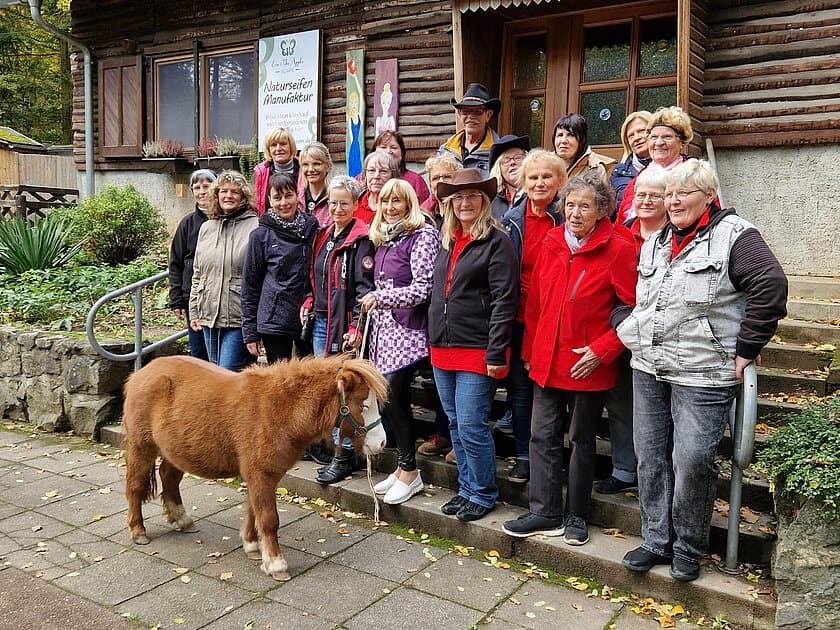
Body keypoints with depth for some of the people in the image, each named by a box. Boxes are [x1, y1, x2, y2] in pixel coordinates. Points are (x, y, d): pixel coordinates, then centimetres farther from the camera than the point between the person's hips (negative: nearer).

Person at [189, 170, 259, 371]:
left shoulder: (254, 227, -7)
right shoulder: (206, 228, 13)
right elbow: (197, 274, 19)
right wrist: (194, 311, 14)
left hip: (239, 317, -6)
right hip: (209, 316, 7)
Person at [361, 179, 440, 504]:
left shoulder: (423, 236, -9)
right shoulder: (383, 239, 16)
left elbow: (422, 289, -16)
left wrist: (379, 297, -17)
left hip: (407, 330, -7)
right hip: (383, 328, 8)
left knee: (394, 397, -10)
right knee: (387, 399, 6)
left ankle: (409, 471, 6)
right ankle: (403, 468, 19)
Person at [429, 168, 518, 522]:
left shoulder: (497, 241, -8)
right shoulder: (446, 242, 15)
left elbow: (504, 301, -14)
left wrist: (496, 352, -18)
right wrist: (433, 340, 16)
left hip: (477, 350, -7)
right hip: (442, 347, 8)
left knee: (471, 426, -4)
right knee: (456, 425, 14)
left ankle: (484, 495, 14)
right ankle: (467, 489, 28)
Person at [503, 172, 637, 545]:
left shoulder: (618, 249, -12)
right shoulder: (552, 243, 4)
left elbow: (634, 308, -13)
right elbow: (535, 302, 9)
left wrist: (602, 350, -17)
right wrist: (530, 352, 10)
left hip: (589, 366, -4)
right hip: (547, 361, 5)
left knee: (582, 440, 11)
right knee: (543, 436, 7)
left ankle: (576, 516, 27)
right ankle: (545, 513, 20)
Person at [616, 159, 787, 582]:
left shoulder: (733, 235, -7)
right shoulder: (655, 243, 14)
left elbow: (771, 285, -17)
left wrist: (746, 349, -15)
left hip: (702, 375, -6)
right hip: (648, 370, 7)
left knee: (691, 460, -4)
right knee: (650, 457, 10)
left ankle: (688, 547, 18)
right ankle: (656, 541, 24)